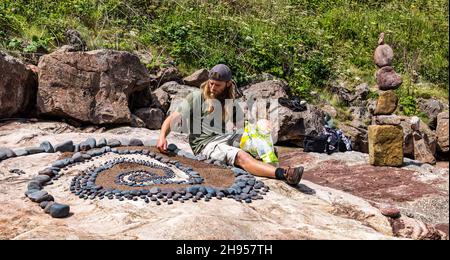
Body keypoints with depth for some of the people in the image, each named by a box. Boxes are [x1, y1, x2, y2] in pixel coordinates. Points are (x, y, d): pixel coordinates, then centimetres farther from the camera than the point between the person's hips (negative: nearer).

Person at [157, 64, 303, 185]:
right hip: (206, 143, -7)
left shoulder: (231, 102, 23)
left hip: (229, 139, 7)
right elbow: (173, 118, 2)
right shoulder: (197, 97, 8)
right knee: (240, 156, -34)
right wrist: (162, 137, -14)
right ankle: (283, 174, -53)